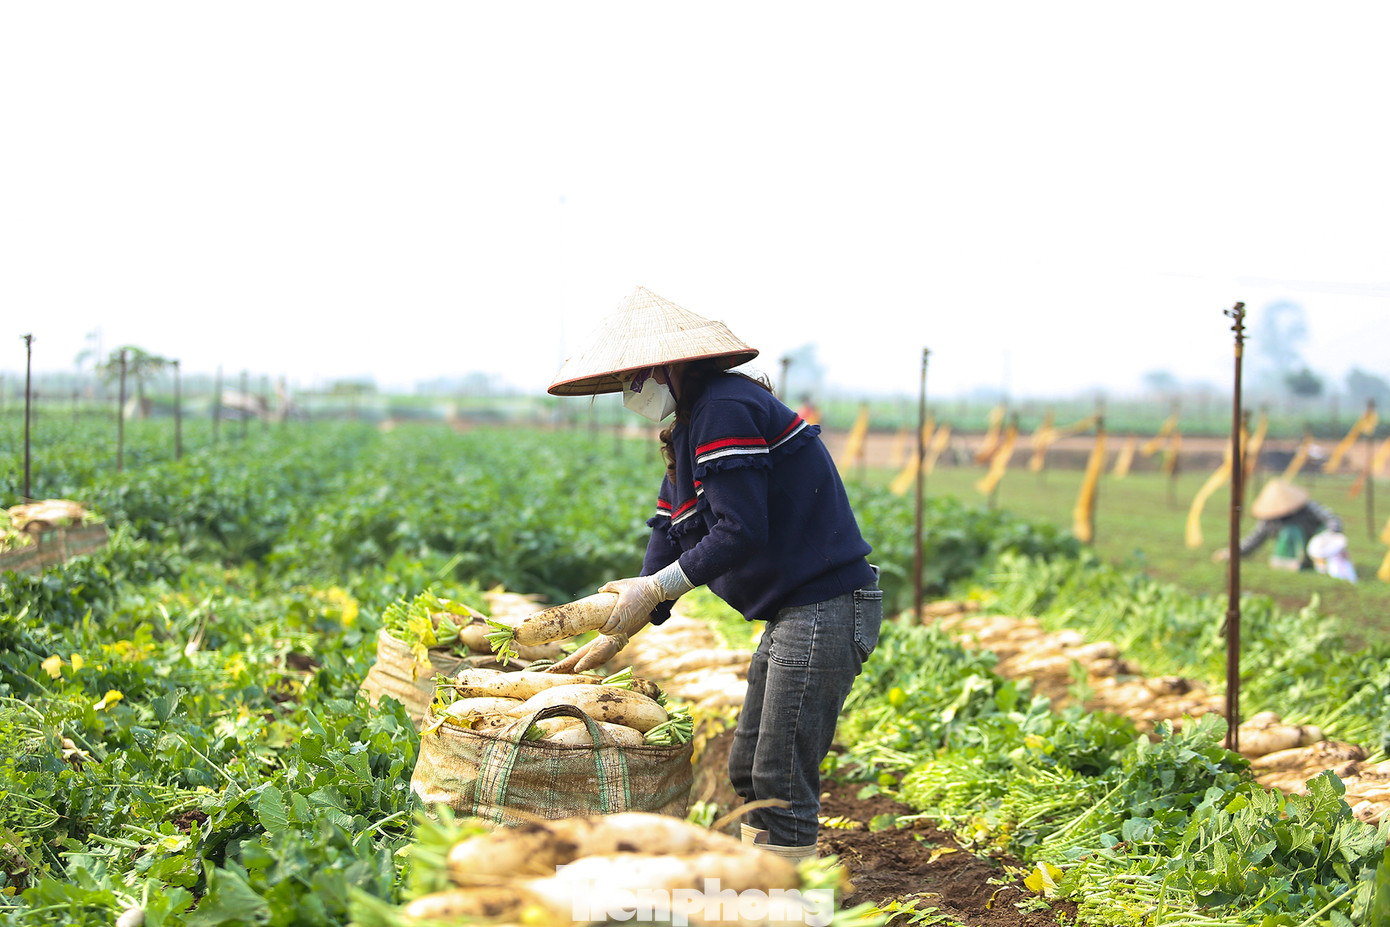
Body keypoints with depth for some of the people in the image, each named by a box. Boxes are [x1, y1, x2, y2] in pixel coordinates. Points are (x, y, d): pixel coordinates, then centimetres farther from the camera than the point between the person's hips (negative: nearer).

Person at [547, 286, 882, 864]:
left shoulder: (726, 410, -16)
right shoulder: (689, 431, 16)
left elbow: (740, 533, -22)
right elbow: (669, 535, 16)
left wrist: (655, 587, -16)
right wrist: (609, 639, 11)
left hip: (827, 610, -11)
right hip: (790, 613, 11)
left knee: (782, 780, -8)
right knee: (748, 770, 14)